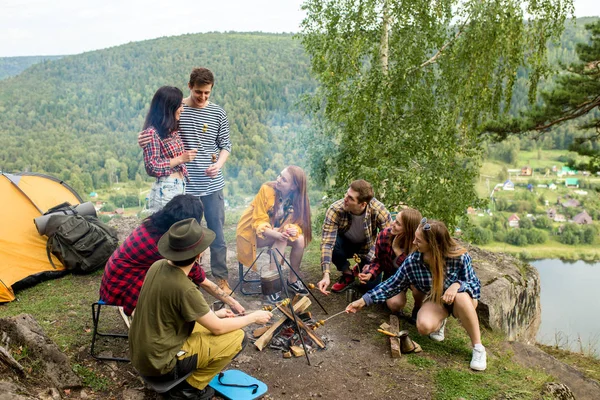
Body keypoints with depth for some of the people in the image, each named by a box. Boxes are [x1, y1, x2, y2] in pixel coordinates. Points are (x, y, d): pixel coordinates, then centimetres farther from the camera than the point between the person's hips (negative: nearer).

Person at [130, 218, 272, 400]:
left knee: (204, 321, 21)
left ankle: (187, 380, 16)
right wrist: (253, 317, -1)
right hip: (159, 364, -8)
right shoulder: (184, 288, -28)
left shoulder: (158, 266, -5)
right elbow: (218, 328, -15)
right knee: (236, 337, -6)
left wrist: (213, 314, 14)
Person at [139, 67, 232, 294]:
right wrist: (144, 141, -15)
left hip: (212, 185, 1)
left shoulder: (218, 114, 2)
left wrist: (219, 164, -11)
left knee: (217, 233, 7)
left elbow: (225, 145, 8)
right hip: (184, 185, -1)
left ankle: (221, 278, 20)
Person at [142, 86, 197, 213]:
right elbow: (152, 168, -15)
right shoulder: (152, 132, -12)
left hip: (181, 187, 8)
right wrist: (180, 159, -16)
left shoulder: (173, 130, 12)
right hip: (165, 190, -8)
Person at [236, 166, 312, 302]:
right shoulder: (266, 189, -23)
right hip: (254, 232, -4)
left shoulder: (298, 198, -10)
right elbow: (259, 222, -22)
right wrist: (276, 234, -40)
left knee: (300, 240, -21)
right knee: (282, 238, -31)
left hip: (278, 230, 4)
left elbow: (298, 222, -6)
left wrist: (294, 229, -32)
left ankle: (293, 279, -2)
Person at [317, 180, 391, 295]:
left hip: (368, 247, 0)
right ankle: (347, 274, -3)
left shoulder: (378, 210, -30)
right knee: (333, 244, -33)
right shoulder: (335, 210, -32)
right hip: (346, 244, 0)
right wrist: (326, 275, -43)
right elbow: (327, 242, -34)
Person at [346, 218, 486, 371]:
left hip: (457, 301, -2)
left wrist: (458, 284, -40)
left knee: (461, 296, -39)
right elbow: (392, 285, -8)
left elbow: (475, 284, -16)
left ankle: (478, 347, -19)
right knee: (424, 326, -31)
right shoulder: (412, 262, -18)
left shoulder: (460, 257, -25)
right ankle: (440, 321, 8)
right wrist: (364, 300, -12)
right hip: (435, 301, 2)